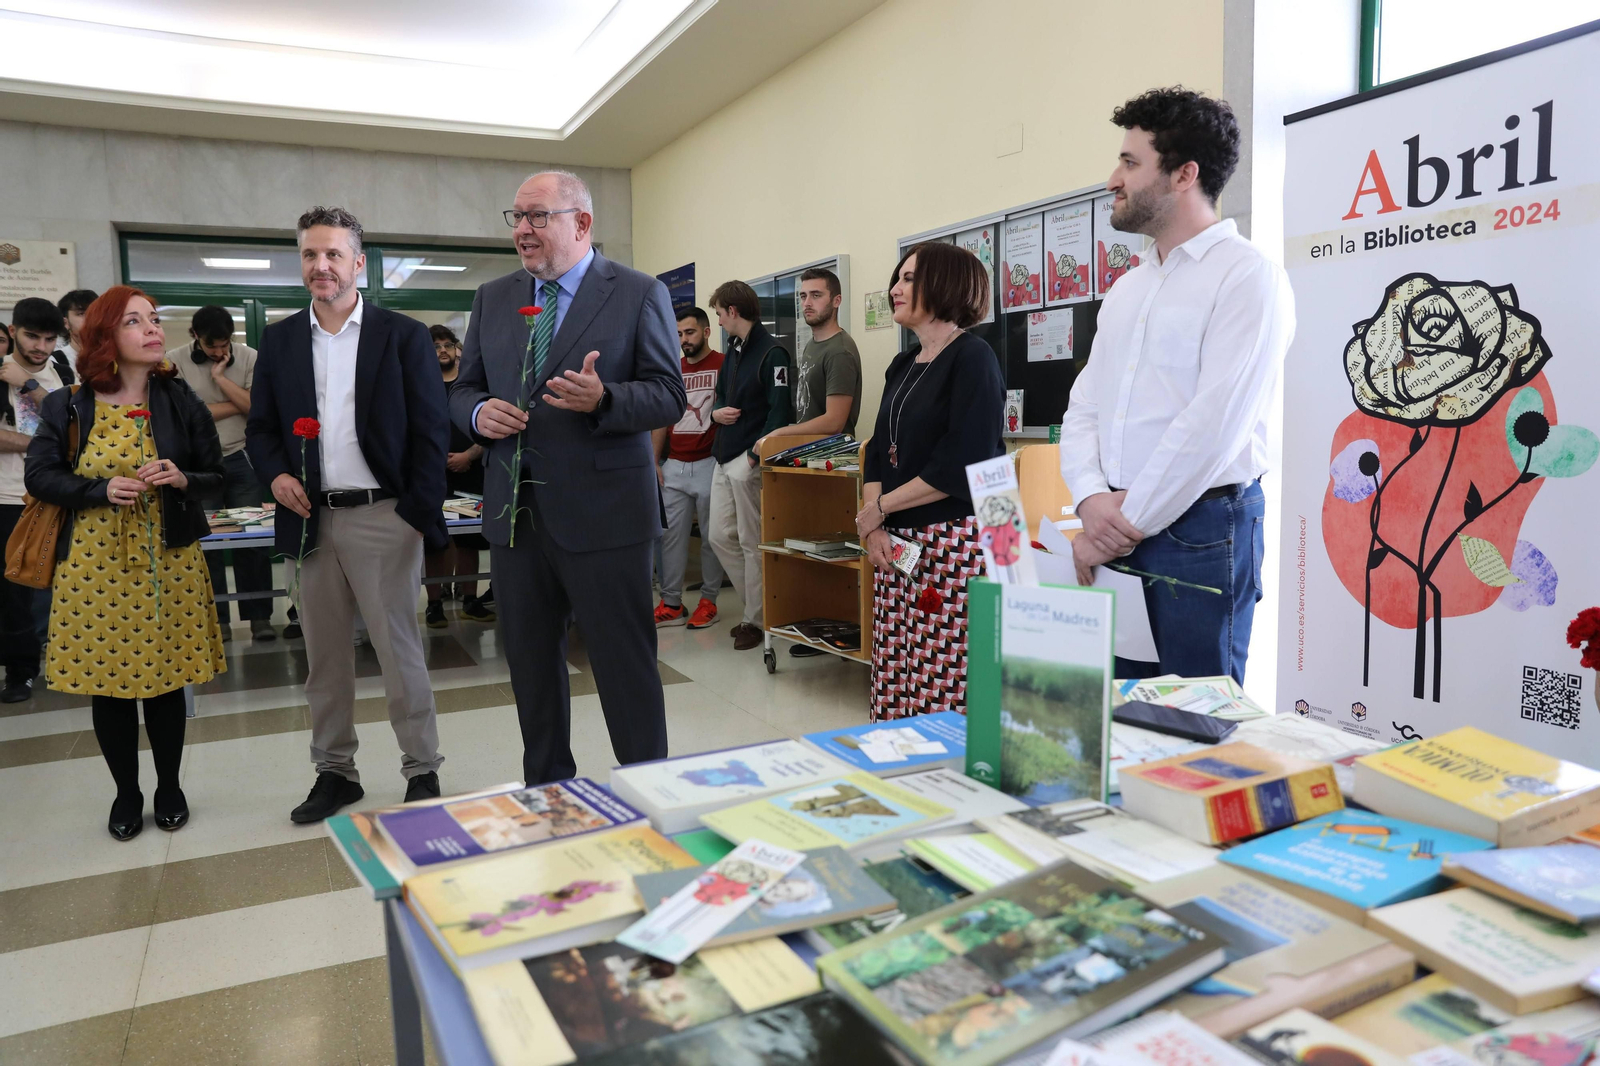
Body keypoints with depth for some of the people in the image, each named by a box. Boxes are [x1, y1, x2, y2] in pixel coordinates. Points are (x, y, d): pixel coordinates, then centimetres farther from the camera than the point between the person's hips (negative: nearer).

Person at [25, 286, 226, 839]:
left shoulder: (180, 401, 1)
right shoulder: (67, 407, -1)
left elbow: (215, 476, 5)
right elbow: (40, 476, 0)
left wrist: (182, 479, -17)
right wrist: (102, 489, -17)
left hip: (167, 560, 0)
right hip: (96, 562, 0)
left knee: (166, 678, 8)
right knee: (107, 679, 7)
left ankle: (169, 788, 27)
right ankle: (126, 794, 26)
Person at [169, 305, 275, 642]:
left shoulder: (249, 357, 1)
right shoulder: (175, 361, -2)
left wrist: (219, 376, -12)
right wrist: (237, 405, -8)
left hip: (243, 460, 1)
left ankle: (260, 617, 6)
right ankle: (216, 620, 10)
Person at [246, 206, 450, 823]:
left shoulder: (403, 336, -1)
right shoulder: (279, 340, 11)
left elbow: (431, 431, -3)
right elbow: (260, 427, 17)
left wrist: (420, 516, -10)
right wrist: (275, 474, -4)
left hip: (384, 518, -4)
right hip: (310, 520, 4)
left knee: (400, 652, 1)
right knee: (324, 657, 12)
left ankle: (422, 771, 14)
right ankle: (334, 771, 25)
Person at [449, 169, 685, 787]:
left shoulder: (639, 295, -2)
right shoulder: (492, 299, 13)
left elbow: (668, 397, -6)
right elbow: (463, 389, 16)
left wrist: (603, 398, -25)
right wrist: (479, 413, -8)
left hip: (602, 515, -5)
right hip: (516, 515, 6)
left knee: (627, 669, 2)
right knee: (530, 667, 15)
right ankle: (546, 796, 33)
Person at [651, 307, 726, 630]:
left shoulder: (724, 365, -2)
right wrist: (654, 461, 11)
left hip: (709, 464, -5)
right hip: (674, 466, 5)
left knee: (711, 537, 3)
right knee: (672, 536, 4)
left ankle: (708, 601, 12)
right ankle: (671, 604, 9)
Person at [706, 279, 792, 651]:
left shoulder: (771, 353, -12)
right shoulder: (733, 349, 15)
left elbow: (780, 411, -18)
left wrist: (755, 456, -21)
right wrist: (717, 412, 0)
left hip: (750, 461, -9)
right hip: (724, 458, 9)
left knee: (752, 543, 0)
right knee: (720, 537, 11)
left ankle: (756, 619, 13)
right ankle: (758, 603, 25)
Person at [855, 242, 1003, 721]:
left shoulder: (972, 358, -6)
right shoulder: (904, 365, 18)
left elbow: (962, 465, -16)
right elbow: (879, 452, 15)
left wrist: (879, 509, -8)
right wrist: (875, 530, -2)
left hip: (954, 542, -8)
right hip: (898, 543, 8)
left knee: (942, 694, -6)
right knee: (892, 690, 7)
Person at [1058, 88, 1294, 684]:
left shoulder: (1247, 275, -6)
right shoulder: (1128, 288, 18)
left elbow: (1212, 424, -16)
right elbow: (1083, 408, 12)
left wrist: (1125, 524, -13)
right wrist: (1092, 500, -6)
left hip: (1199, 530, -7)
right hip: (1114, 527, 7)